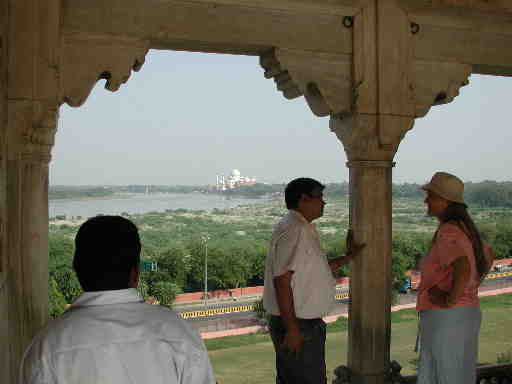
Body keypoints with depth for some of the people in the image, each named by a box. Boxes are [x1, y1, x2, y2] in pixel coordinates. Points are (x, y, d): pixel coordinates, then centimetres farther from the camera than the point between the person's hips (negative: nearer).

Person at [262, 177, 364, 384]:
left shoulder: (304, 229, 15)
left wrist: (348, 257, 24)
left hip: (305, 322, 10)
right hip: (298, 326, -10)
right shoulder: (293, 230, -18)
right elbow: (282, 280, -24)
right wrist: (292, 328, -24)